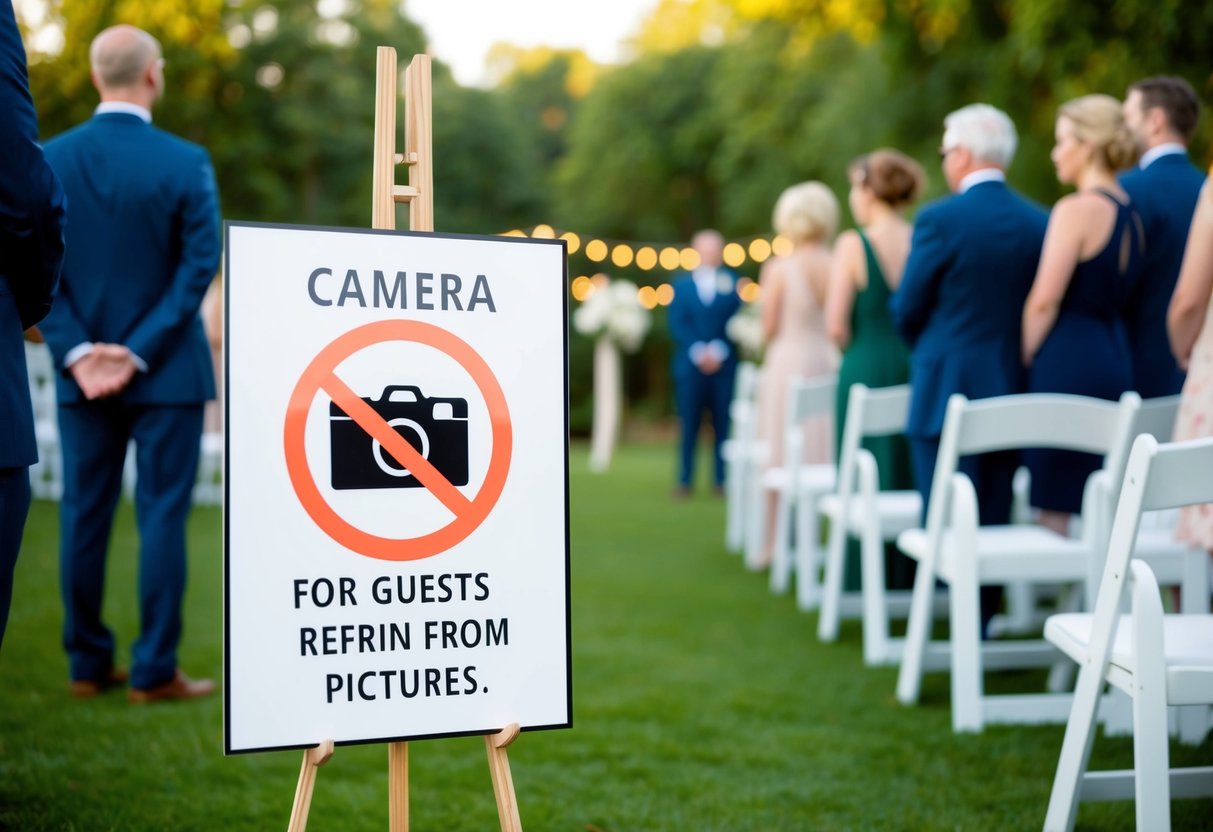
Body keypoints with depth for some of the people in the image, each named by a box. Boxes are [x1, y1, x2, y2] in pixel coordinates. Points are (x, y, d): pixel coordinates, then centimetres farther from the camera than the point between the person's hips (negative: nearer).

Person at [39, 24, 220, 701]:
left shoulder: (51, 160, 1)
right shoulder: (186, 162, -10)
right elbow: (200, 265, -13)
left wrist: (77, 353, -6)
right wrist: (140, 355, -11)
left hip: (83, 372, 4)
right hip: (167, 372, -4)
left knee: (85, 515, 11)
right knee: (162, 514, 2)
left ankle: (88, 664, 18)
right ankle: (155, 671, 5)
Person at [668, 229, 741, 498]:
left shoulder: (732, 282, 8)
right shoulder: (681, 284, 11)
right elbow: (677, 324, 3)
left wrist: (718, 350, -10)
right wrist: (698, 352, -10)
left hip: (724, 364, 0)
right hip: (690, 364, 0)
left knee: (724, 424, -1)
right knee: (688, 424, 0)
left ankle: (723, 480, 4)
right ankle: (685, 481, 4)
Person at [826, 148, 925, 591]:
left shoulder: (853, 244, -10)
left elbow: (837, 326, -11)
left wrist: (858, 352, 8)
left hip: (865, 371, -3)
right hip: (918, 371, 4)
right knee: (911, 479, 13)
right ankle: (912, 579, 18)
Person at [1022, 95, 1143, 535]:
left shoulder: (1077, 209, -12)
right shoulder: (1130, 214, 14)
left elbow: (1044, 301, -15)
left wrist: (1026, 359, -2)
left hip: (1068, 362, -9)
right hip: (1116, 360, 9)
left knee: (1055, 507, -3)